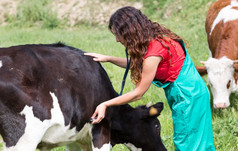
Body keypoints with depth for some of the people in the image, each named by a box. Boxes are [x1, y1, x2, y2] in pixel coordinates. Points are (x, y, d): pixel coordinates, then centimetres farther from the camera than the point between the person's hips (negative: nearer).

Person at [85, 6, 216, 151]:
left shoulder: (153, 55, -26)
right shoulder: (156, 36, 0)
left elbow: (138, 93, -18)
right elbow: (137, 65, 17)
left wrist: (105, 105, -13)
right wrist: (108, 58, 11)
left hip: (188, 96, -9)